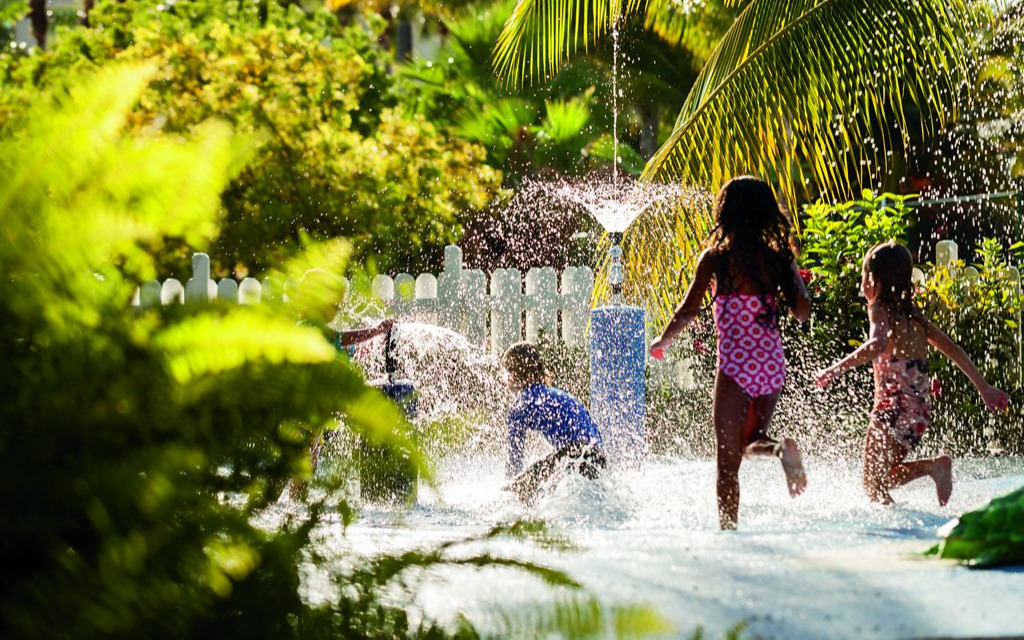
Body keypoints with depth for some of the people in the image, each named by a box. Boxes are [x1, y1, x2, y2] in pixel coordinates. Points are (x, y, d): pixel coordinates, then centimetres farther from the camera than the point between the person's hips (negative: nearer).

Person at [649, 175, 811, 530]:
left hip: (735, 364, -4)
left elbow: (689, 310, -10)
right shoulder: (778, 257, 2)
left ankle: (728, 528, 1)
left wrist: (663, 341, 7)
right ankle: (781, 448, -12)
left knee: (728, 461, 5)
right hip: (773, 364, 4)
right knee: (750, 442, 20)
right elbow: (802, 312, 3)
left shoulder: (716, 258, -6)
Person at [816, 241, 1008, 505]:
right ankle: (933, 467, -3)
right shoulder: (913, 312, 14)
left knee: (873, 485, -1)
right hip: (920, 409, 8)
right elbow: (952, 349, 15)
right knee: (883, 479, 18)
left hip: (894, 408, -8)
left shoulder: (880, 309, -8)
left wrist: (836, 369, -32)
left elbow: (878, 343, -29)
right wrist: (983, 387, 21)